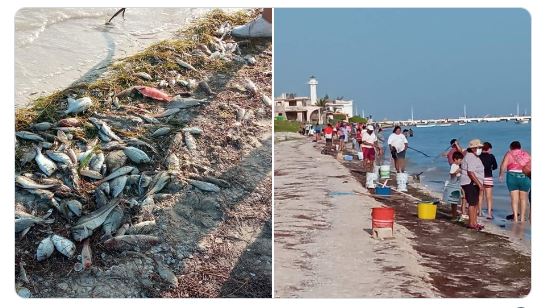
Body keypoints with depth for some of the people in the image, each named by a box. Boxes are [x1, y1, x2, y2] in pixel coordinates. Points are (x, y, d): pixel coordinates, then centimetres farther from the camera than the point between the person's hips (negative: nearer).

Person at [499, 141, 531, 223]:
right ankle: (522, 217, 14)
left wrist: (501, 175, 7)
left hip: (512, 177, -2)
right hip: (525, 178, 2)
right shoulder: (526, 154, 12)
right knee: (523, 198, 11)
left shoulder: (509, 154, 4)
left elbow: (503, 166, -6)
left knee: (514, 198, 1)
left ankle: (515, 217, -4)